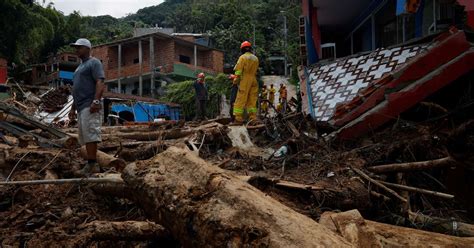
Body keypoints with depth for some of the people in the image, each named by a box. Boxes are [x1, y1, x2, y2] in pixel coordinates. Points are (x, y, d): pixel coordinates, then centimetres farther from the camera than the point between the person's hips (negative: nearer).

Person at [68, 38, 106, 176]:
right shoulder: (80, 66, 28)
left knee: (90, 134, -17)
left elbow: (100, 83, -15)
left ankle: (92, 164, -19)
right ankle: (91, 165, 8)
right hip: (81, 107, 10)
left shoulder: (94, 63, -1)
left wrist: (96, 101, -27)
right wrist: (73, 108, 26)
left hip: (90, 106, -10)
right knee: (85, 137, 6)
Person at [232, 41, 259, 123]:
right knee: (252, 101, 8)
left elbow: (238, 70, -9)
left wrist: (236, 80, -6)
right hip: (254, 81, 5)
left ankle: (239, 119, -8)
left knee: (240, 100, -4)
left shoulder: (243, 57, -4)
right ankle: (253, 118, 4)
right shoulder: (255, 58, 13)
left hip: (245, 81, -5)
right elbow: (256, 70, 12)